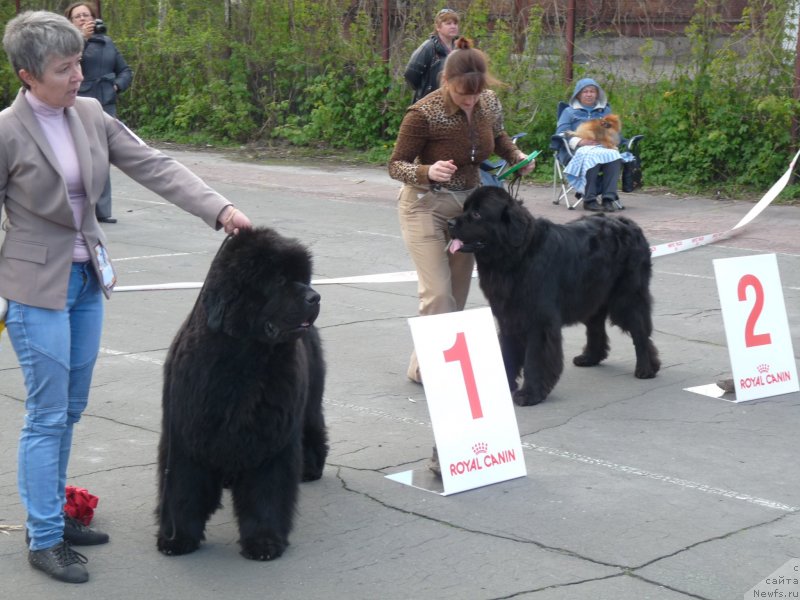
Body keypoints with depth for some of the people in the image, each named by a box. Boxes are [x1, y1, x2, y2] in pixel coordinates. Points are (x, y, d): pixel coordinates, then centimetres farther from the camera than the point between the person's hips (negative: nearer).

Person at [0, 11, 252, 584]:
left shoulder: (90, 114, 0)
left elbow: (155, 166, -5)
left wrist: (220, 209, -16)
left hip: (87, 278, 6)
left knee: (69, 410, 15)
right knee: (48, 416, -2)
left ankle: (52, 515, 29)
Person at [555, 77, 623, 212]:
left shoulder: (605, 111, 31)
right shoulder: (569, 112, 21)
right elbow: (561, 133, 8)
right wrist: (580, 141, -10)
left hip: (604, 146, 2)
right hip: (581, 149, -2)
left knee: (614, 155, -35)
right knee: (592, 156, -40)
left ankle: (608, 198, -39)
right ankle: (589, 199, -37)